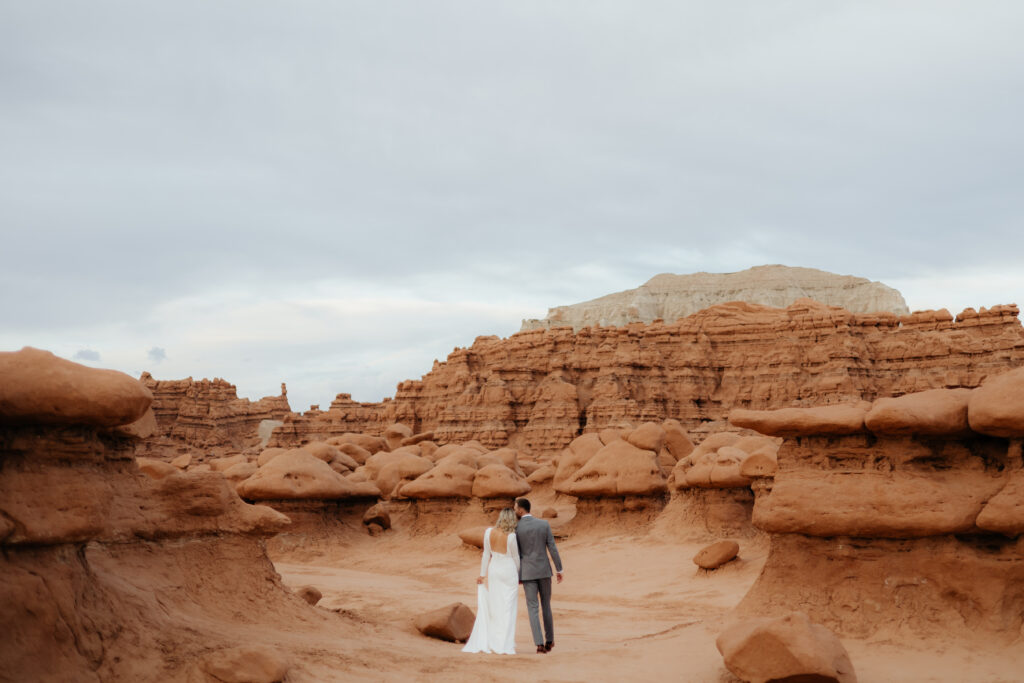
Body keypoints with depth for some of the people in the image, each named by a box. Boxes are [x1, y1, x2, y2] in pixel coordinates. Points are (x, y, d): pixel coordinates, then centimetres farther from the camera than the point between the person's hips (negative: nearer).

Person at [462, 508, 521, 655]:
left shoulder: (489, 532, -6)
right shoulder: (511, 536, -17)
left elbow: (486, 554, 1)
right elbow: (516, 557, -5)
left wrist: (482, 574, 9)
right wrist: (519, 575, 9)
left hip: (494, 570, 4)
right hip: (509, 571, -4)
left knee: (494, 608, 12)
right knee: (508, 609, 1)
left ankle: (493, 643, 12)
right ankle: (505, 645, -2)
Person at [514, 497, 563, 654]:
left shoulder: (515, 528, -8)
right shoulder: (544, 524, -2)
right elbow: (552, 548, -3)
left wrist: (516, 576, 7)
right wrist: (559, 570, 4)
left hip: (527, 573, -2)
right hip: (544, 570, 2)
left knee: (533, 609, 0)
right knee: (546, 606, 18)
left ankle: (540, 644, -11)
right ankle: (549, 641, 25)